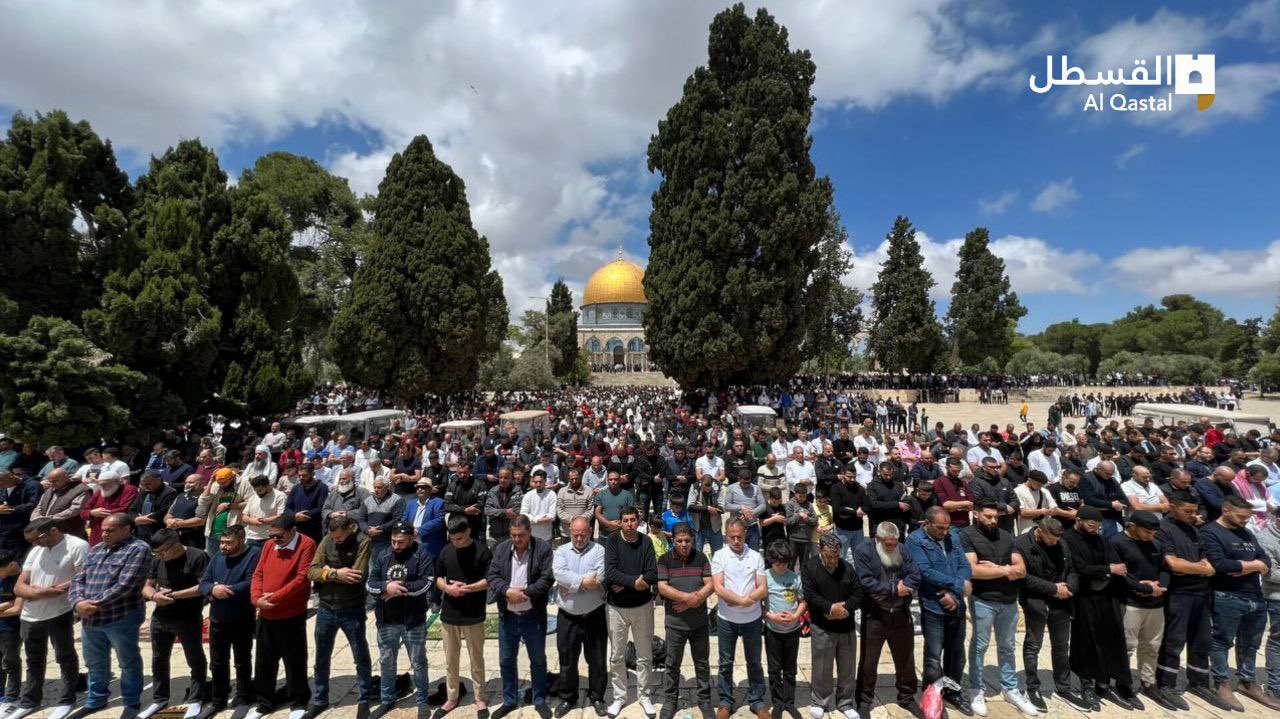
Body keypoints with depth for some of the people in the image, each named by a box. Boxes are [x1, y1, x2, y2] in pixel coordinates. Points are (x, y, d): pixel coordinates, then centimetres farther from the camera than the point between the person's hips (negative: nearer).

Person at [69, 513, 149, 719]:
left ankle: (132, 702, 23)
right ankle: (96, 699, 42)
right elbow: (79, 579, 8)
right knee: (95, 663, 22)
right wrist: (79, 602, -10)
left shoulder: (138, 549, -13)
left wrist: (95, 603, -18)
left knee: (128, 662, 7)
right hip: (89, 619, 7)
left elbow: (125, 585, -19)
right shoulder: (95, 550, 12)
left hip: (121, 618, -7)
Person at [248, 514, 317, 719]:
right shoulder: (270, 545, 5)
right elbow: (258, 573, 6)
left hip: (292, 616, -6)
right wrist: (257, 598, -10)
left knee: (294, 662, 7)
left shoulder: (306, 545, -15)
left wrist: (274, 598, -18)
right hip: (266, 616, 6)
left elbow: (302, 578, -19)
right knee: (264, 661, 18)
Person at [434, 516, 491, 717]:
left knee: (476, 659, 10)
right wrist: (447, 588, -11)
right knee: (450, 660, 16)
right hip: (448, 614, 4)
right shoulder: (446, 550, 0)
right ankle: (451, 698, 33)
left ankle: (480, 698, 25)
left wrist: (466, 588, -20)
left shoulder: (482, 551, -13)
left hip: (473, 615, -4)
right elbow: (437, 578, 9)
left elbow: (489, 581, -11)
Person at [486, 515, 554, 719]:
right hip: (507, 615, 3)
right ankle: (509, 701, 35)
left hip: (533, 616, -3)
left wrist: (524, 592, -23)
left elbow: (547, 579, -15)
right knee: (506, 660, 15)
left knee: (538, 660, 12)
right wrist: (507, 591, -22)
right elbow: (492, 577, -5)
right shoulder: (501, 549, -1)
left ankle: (540, 701, 30)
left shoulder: (543, 549, -12)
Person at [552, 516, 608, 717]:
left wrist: (571, 584, -16)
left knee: (597, 660, 12)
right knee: (567, 661, 14)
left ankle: (597, 697, 32)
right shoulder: (561, 551, 1)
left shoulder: (599, 550, -5)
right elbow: (559, 573, -18)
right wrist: (584, 581, -22)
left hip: (595, 616, -1)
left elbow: (599, 577, -19)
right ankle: (567, 698, 33)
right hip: (568, 617, 1)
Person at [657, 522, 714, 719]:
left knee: (702, 663, 14)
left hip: (699, 621, 1)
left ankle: (704, 699, 31)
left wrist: (690, 602, -18)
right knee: (672, 664, 12)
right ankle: (670, 700, 29)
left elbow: (710, 585, -6)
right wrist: (690, 597, -22)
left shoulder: (701, 557, -1)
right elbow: (662, 588, -15)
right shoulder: (665, 560, -6)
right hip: (675, 622, -1)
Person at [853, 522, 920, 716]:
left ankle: (907, 697, 38)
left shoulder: (903, 552, 4)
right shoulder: (864, 552, -11)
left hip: (901, 615, 4)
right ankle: (864, 700, 22)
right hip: (875, 616, -4)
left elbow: (915, 577, -4)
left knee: (906, 659, 19)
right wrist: (894, 589, -18)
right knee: (869, 661, 6)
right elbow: (866, 582, -20)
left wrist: (903, 587, -20)